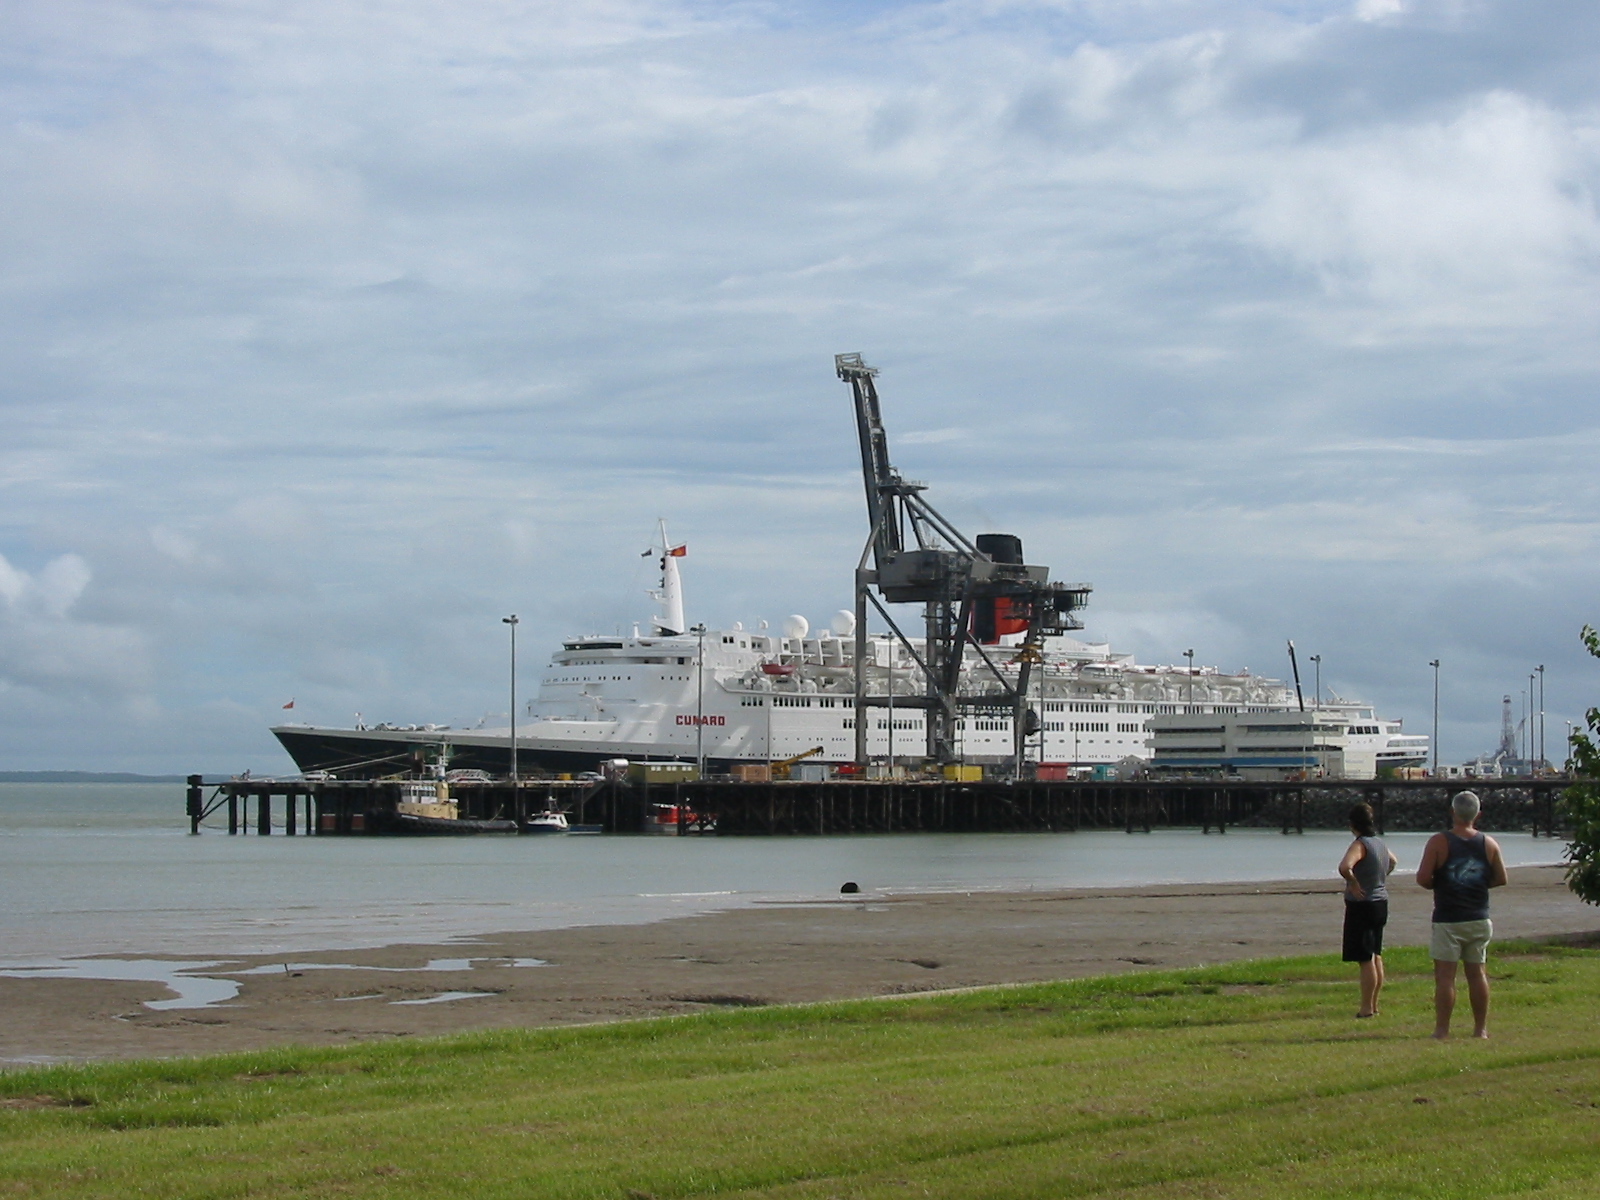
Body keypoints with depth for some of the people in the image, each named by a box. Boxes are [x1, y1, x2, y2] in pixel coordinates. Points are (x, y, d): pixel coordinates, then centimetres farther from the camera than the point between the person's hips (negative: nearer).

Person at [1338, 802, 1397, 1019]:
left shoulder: (1360, 844, -17)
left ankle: (1367, 1007, 0)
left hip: (1362, 905, -9)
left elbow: (1345, 867, -36)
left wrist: (1354, 885, -21)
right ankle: (1374, 1004, 23)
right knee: (1375, 956, 16)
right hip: (1380, 903, 9)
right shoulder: (1379, 843, 9)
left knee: (1366, 959, -4)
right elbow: (1393, 861, 31)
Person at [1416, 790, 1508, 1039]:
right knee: (1477, 973, 10)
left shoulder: (1439, 842, -10)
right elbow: (1501, 878, 8)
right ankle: (1481, 1029, 13)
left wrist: (1436, 885, 6)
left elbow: (1423, 878, -14)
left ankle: (1442, 1030, -4)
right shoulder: (1489, 844, 2)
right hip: (1479, 920, 4)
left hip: (1448, 921, -4)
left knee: (1445, 975, -2)